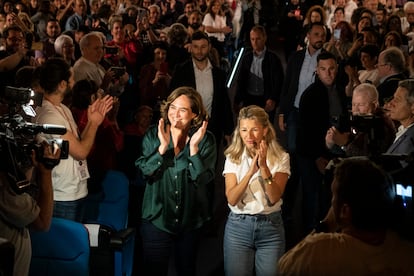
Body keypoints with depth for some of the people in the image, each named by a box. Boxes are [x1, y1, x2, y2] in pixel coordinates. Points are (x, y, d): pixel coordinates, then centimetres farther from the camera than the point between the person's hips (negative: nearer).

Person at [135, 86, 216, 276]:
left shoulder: (205, 139, -6)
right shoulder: (153, 135, -2)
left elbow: (203, 178, -16)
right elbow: (145, 171, -12)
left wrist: (193, 147, -23)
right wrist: (162, 146, -21)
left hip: (191, 219, 0)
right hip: (157, 218, 0)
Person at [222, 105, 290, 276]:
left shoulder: (280, 157, -3)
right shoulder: (233, 158, 0)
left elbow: (274, 198, -13)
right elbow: (232, 199, -12)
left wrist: (264, 167, -23)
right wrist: (251, 171, -23)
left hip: (270, 227, -1)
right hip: (238, 226, 1)